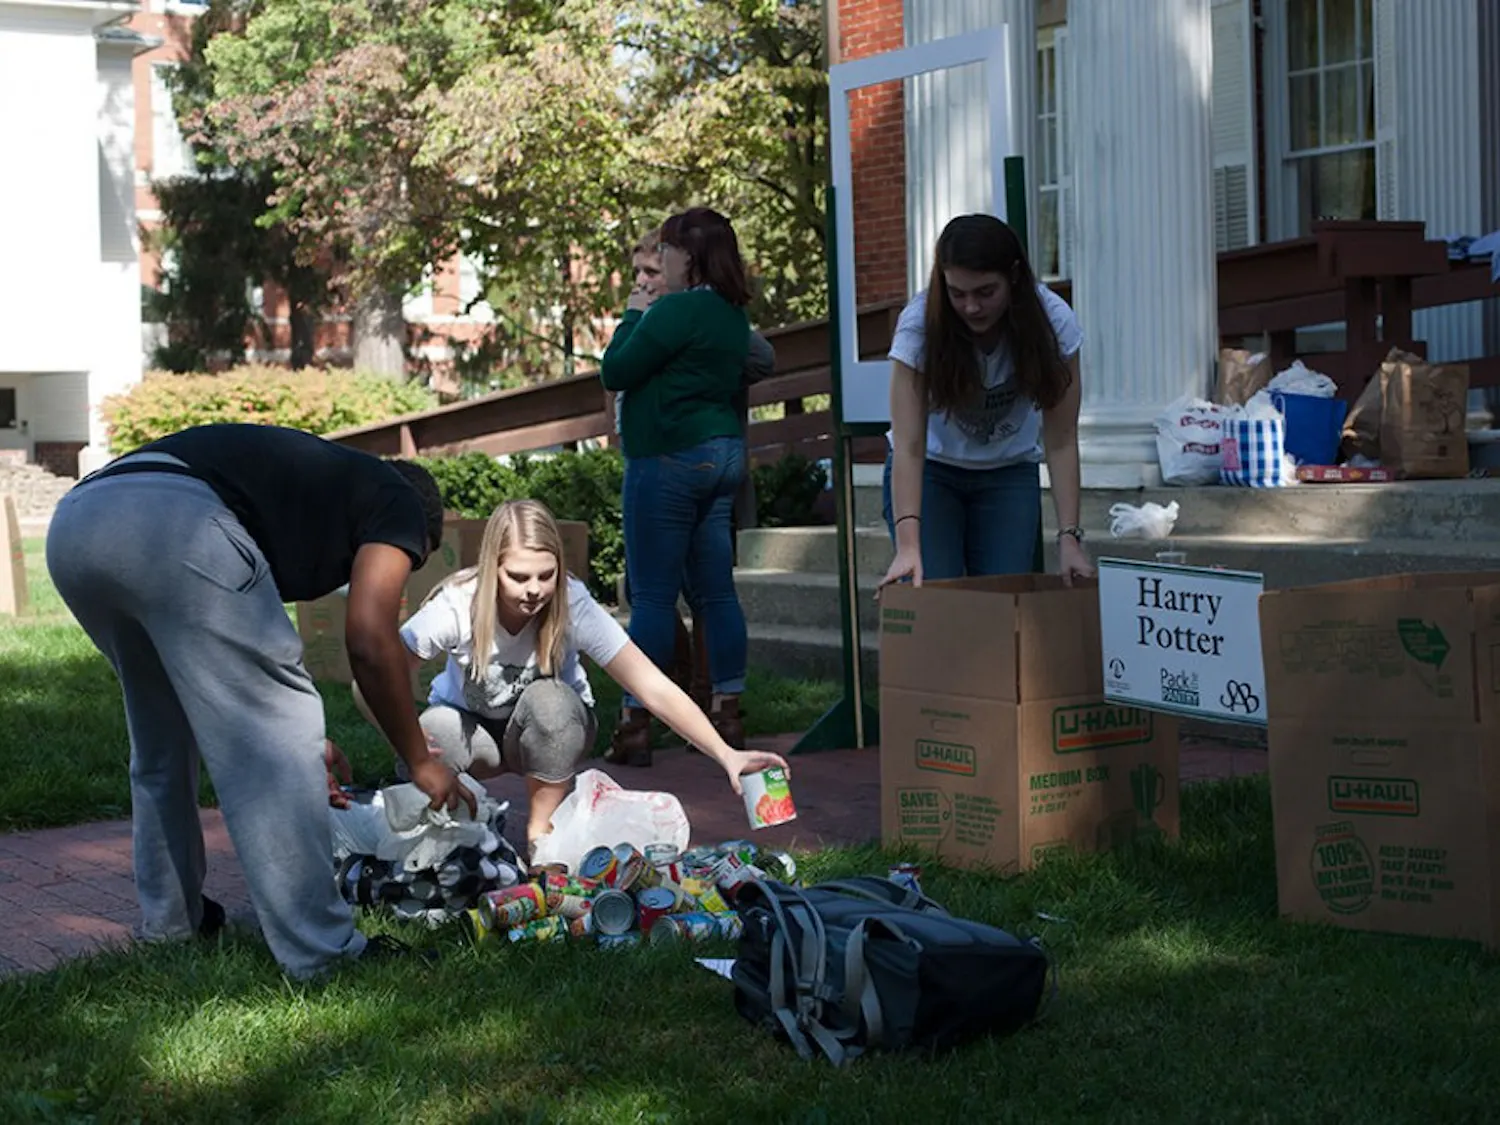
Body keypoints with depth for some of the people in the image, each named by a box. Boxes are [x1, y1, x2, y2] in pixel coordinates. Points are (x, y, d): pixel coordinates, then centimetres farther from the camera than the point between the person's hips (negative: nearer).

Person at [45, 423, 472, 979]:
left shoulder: (311, 474, 40)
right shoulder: (398, 500, 20)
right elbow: (370, 642, 8)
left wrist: (301, 738, 46)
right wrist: (421, 761, 20)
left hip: (73, 522, 9)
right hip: (174, 522, -9)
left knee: (161, 739, 27)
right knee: (274, 744, 3)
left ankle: (168, 917, 37)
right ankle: (318, 950, 5)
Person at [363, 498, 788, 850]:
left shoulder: (573, 606, -29)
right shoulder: (456, 607, -29)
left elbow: (654, 690, -31)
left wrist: (725, 755, -43)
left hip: (550, 734, 0)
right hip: (471, 726, 0)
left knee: (549, 699, -35)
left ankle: (541, 834, -13)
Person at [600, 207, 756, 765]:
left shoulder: (675, 311, -16)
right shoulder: (734, 315, 11)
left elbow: (614, 373, -13)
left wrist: (633, 315, 2)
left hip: (671, 459, -9)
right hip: (724, 454, 9)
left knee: (652, 595, -4)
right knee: (716, 590, 10)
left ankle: (634, 724, -1)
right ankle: (727, 714, 13)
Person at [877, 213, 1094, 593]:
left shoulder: (1053, 322, -22)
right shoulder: (920, 323, -26)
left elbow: (1060, 442, -19)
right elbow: (908, 445, -30)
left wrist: (1069, 536, -28)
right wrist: (907, 545, -40)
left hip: (1009, 473, 1)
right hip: (931, 468, -1)